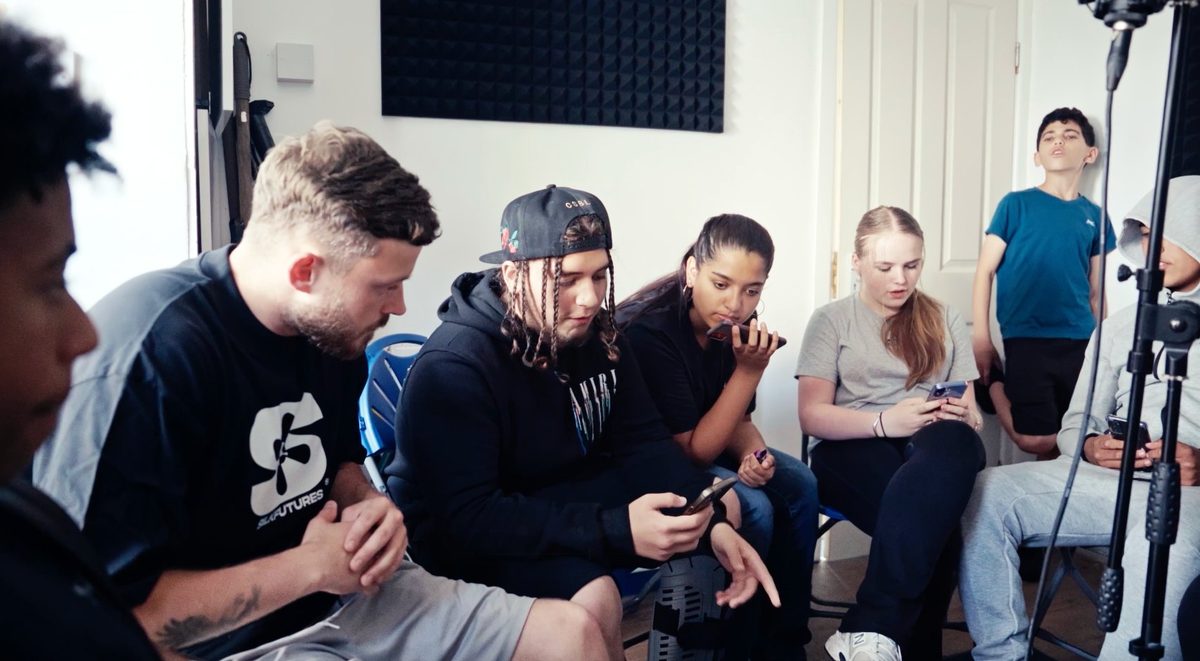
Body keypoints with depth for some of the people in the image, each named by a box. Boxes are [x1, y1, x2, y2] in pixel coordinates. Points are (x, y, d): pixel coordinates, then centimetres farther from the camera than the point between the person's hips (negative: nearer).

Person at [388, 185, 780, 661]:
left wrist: (712, 524, -21)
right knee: (593, 596, -34)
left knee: (723, 500, 3)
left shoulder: (597, 335, -3)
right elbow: (469, 517, -33)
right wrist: (616, 530, -41)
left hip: (566, 493, 8)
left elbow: (644, 443, -3)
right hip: (459, 534, -7)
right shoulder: (452, 367, -27)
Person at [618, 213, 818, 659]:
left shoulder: (733, 325, -7)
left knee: (798, 485, -7)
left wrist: (753, 454, -20)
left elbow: (736, 419, 4)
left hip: (698, 448, 8)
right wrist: (750, 370, -30)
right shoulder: (649, 332, -29)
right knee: (752, 509, -25)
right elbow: (694, 451, -25)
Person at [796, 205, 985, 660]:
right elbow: (812, 415, -1)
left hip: (935, 450, 2)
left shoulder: (945, 322, 19)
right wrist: (885, 421, -19)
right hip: (853, 450, -2)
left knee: (955, 441, -39)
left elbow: (970, 416, 15)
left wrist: (963, 417, -12)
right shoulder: (831, 320, 10)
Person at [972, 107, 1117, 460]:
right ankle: (992, 383, 16)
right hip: (1026, 340, -4)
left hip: (1081, 343, 4)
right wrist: (980, 337, -8)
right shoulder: (1016, 204, 1)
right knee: (1037, 441, -8)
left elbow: (1096, 291, 15)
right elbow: (985, 270, -1)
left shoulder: (1095, 216, 11)